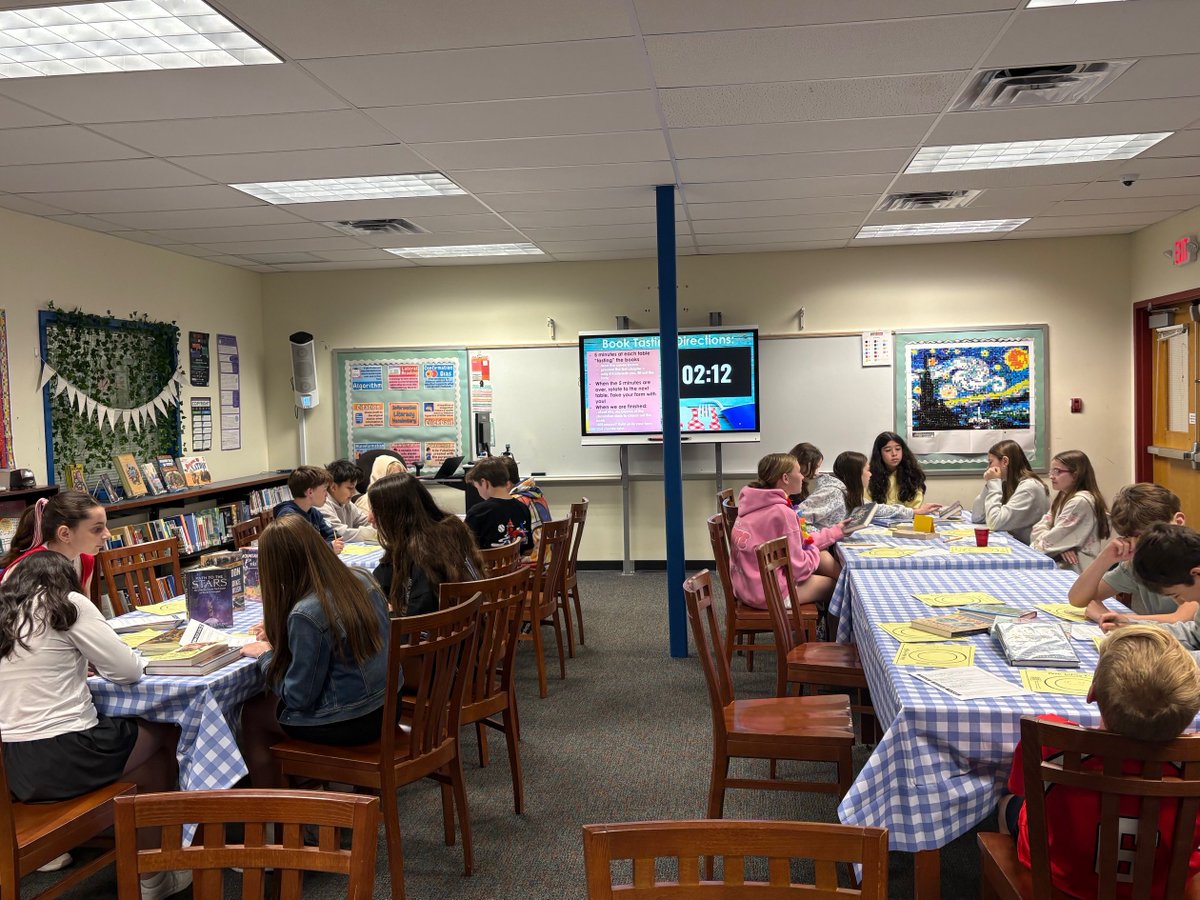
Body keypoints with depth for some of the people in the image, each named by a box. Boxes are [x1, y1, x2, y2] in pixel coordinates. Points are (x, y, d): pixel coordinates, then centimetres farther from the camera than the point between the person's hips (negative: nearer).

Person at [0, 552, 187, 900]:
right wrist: (90, 657, 13)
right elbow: (127, 669, -6)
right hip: (66, 758, -7)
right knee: (166, 733, 19)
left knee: (137, 729, 26)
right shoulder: (68, 605, -6)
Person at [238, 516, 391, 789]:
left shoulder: (306, 614, -26)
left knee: (252, 714, 17)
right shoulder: (362, 579, -3)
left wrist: (265, 656, -2)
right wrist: (278, 634, 17)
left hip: (350, 724, -7)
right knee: (267, 702, 26)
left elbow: (299, 697, -17)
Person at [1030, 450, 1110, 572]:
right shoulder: (1063, 498, 14)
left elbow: (1052, 541, -17)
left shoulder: (1081, 501, -15)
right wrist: (1061, 547, -14)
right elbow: (1039, 528, 3)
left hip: (1075, 571, -8)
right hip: (1062, 565, 8)